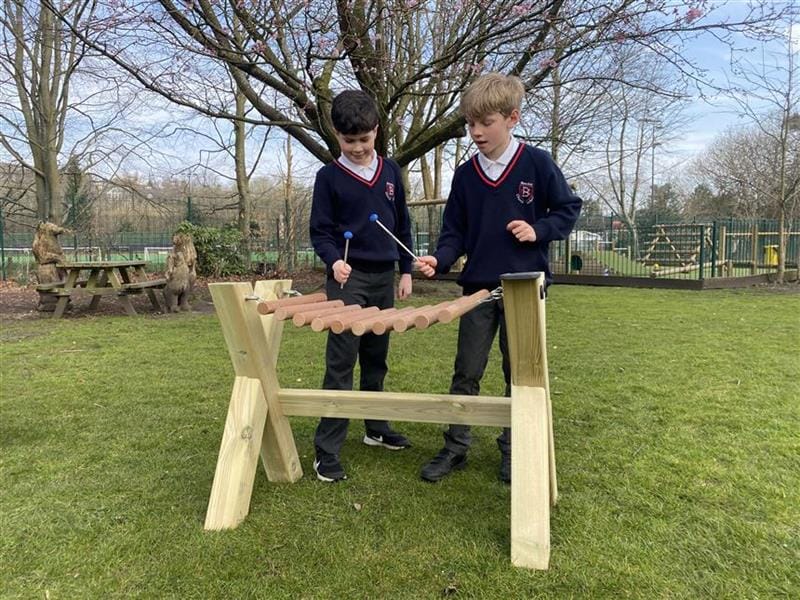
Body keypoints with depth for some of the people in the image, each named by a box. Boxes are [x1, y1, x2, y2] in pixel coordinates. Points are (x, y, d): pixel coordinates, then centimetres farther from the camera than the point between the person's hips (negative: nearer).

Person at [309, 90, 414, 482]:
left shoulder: (391, 171, 9)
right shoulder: (329, 177, -2)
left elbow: (402, 224, 13)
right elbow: (320, 231, -3)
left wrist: (406, 270, 10)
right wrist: (334, 261, -23)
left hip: (384, 277, 4)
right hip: (348, 278, -4)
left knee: (376, 359, 15)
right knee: (341, 362, -8)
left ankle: (376, 428, 31)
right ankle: (327, 451, -2)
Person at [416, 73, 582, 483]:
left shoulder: (537, 163, -4)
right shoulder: (465, 175, 4)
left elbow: (568, 210, 4)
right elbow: (455, 232, 6)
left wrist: (538, 230, -13)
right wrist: (439, 260, -13)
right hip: (478, 288, 3)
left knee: (519, 373, 9)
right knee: (466, 372, 7)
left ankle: (512, 450, 26)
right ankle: (455, 448, 21)